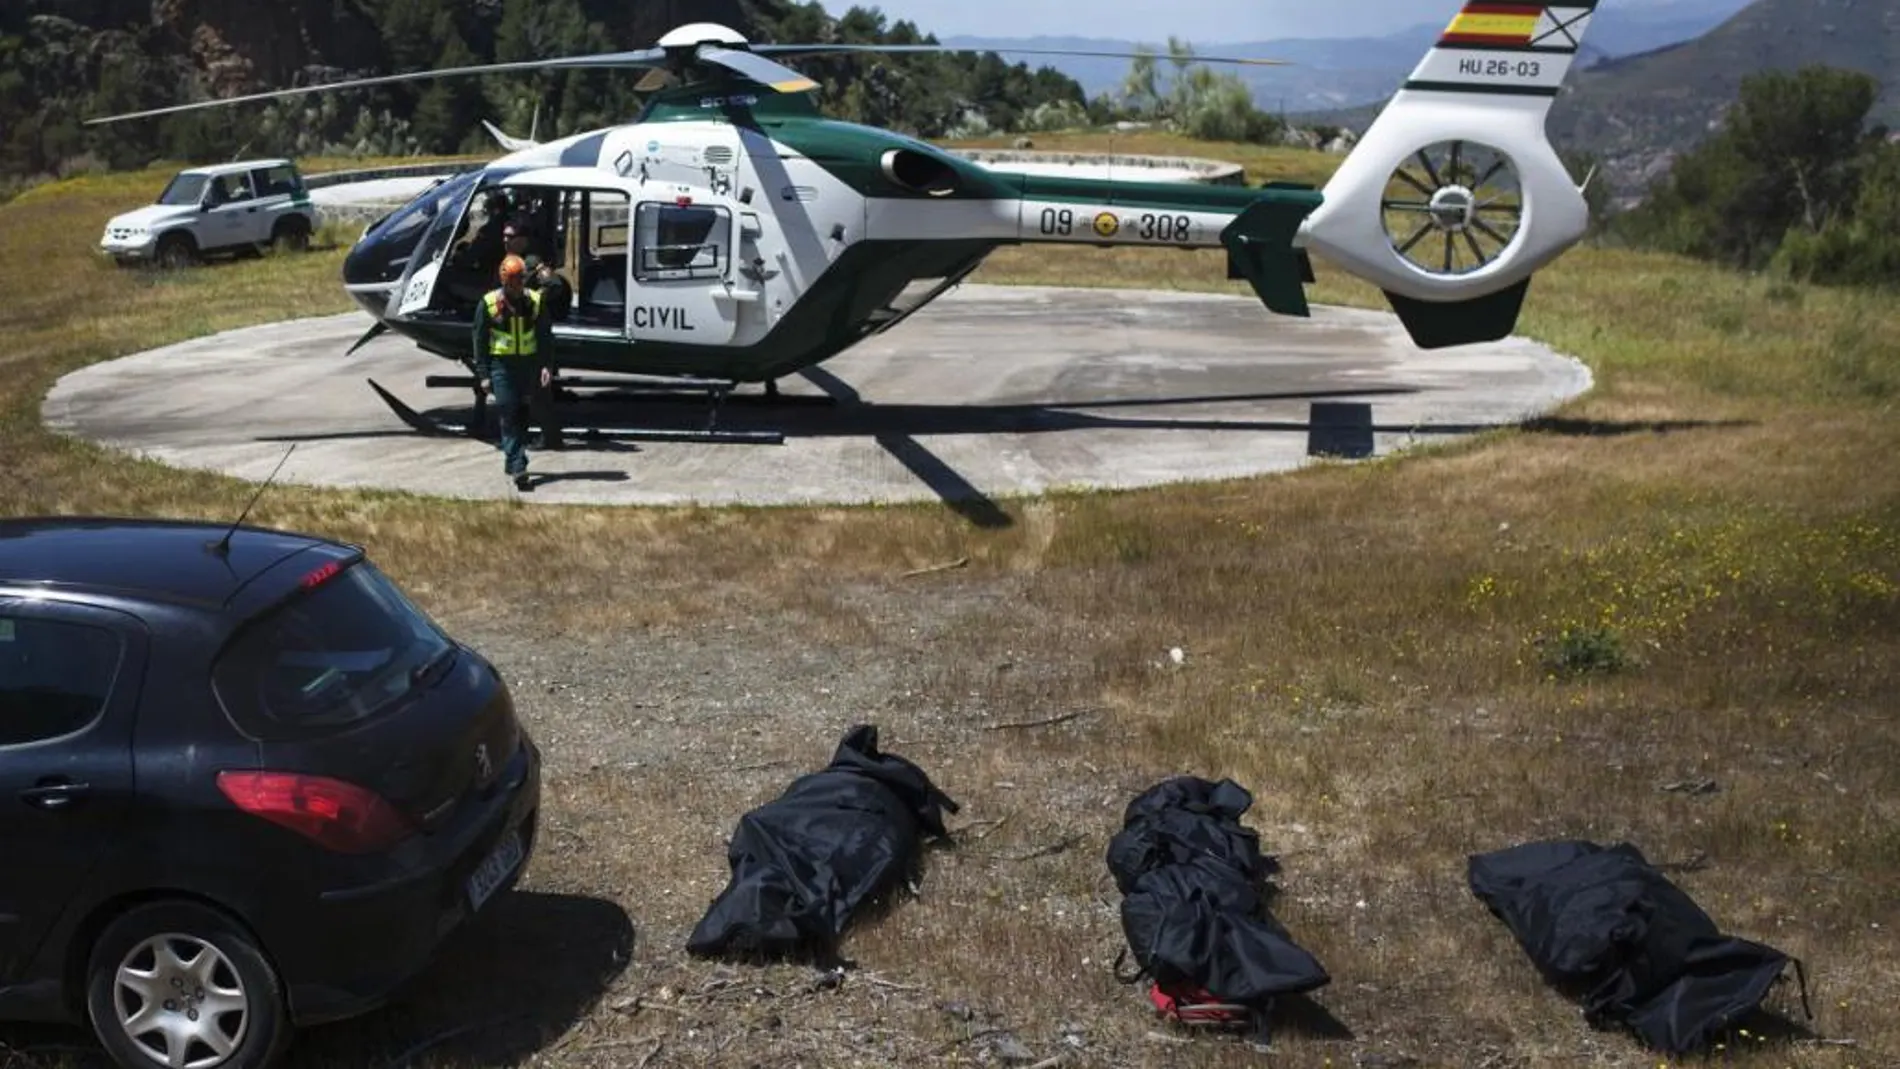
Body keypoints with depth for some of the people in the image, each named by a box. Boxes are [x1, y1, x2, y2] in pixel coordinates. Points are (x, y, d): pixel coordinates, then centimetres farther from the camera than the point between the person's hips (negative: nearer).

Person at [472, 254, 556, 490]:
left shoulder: (535, 301, 3)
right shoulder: (489, 304, -2)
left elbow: (546, 336, 6)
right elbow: (480, 341, 2)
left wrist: (547, 365, -6)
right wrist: (483, 374, -3)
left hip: (530, 364, 2)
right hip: (502, 366, -2)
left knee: (542, 406, 7)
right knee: (509, 417, -5)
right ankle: (517, 466, -4)